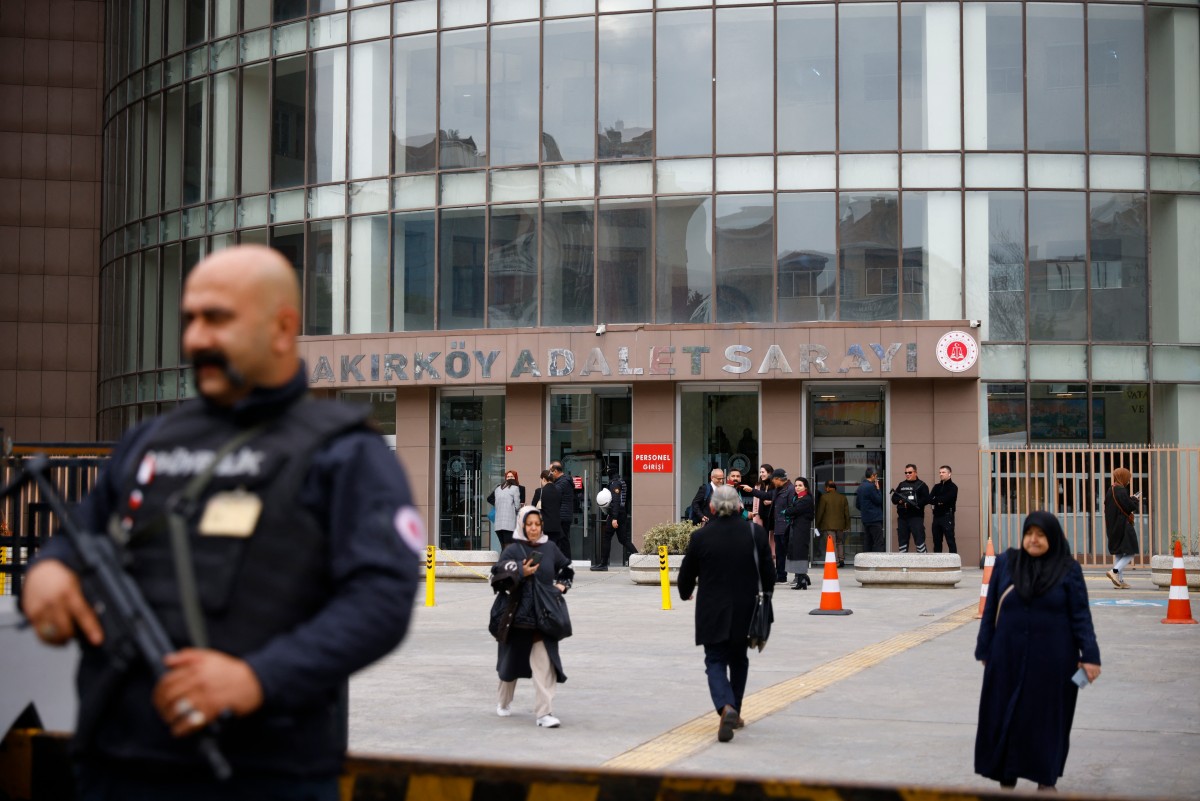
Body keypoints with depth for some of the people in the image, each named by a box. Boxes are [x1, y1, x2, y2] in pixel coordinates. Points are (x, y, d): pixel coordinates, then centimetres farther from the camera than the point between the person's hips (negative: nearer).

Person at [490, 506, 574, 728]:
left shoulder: (550, 548, 5)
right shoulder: (513, 550, -5)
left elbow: (566, 569, 21)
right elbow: (498, 576, -14)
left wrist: (562, 585, 6)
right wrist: (521, 572, -24)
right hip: (518, 615, -1)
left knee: (545, 664, -9)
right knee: (512, 660, 16)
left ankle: (544, 712, -9)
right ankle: (503, 702, 41)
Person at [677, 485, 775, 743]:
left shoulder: (701, 537, -10)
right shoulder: (755, 533, -6)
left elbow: (686, 574, 2)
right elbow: (768, 573, 1)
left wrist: (686, 594, 24)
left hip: (712, 613, -2)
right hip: (745, 612, 2)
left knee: (715, 662, 3)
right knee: (738, 660, 20)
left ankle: (726, 707, -23)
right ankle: (734, 713, 27)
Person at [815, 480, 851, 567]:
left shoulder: (824, 497, -7)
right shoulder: (843, 497, 6)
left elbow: (820, 512, -6)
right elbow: (847, 513, 8)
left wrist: (817, 524, 3)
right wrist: (847, 525, 14)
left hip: (828, 525, -4)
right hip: (840, 525, 4)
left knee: (832, 544, -3)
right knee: (840, 543, 17)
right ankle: (841, 559, 9)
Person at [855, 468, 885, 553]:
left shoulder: (860, 487, 13)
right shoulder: (871, 486, -15)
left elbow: (857, 504, 19)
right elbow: (879, 500, -12)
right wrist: (878, 489, -5)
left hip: (865, 519, 9)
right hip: (874, 519, -9)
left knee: (867, 543, 10)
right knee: (878, 543, -10)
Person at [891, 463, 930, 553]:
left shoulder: (921, 485, 2)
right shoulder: (901, 485, 17)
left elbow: (925, 499, -9)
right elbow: (894, 499, 15)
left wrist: (911, 504, -17)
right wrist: (899, 500, -8)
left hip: (916, 516, -5)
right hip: (902, 517, 5)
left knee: (919, 538, -9)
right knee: (902, 539, 8)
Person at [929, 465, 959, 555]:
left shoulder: (953, 487, -2)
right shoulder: (937, 487, 17)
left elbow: (945, 499, -16)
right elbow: (929, 500, 4)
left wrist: (936, 499, -2)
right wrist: (938, 501, -13)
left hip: (947, 516, -6)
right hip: (937, 516, 6)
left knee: (950, 541, -8)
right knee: (936, 541, 8)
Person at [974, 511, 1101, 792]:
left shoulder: (1068, 569, -3)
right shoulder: (1005, 563, 1)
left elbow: (1080, 616, -5)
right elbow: (991, 610, 6)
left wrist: (1090, 655, -12)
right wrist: (984, 650, 5)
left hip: (1051, 660, -2)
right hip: (1009, 658, 2)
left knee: (1047, 717, 7)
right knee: (1005, 717, 7)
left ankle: (1046, 780, 21)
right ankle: (1007, 779, 22)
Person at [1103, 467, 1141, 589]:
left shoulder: (1110, 490, 9)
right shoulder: (1121, 491, -17)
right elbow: (1129, 507, -19)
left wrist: (1131, 500, 16)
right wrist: (1135, 499, 2)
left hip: (1113, 527, 9)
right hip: (1123, 526, -9)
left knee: (1118, 553, 12)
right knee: (1130, 552, -2)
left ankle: (1120, 580, 12)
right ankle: (1115, 571, -17)